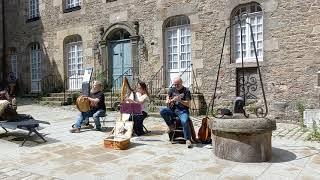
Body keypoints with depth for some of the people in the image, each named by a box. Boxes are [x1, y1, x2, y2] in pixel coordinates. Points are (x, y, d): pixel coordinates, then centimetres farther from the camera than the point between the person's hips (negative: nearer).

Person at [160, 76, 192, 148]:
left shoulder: (186, 91, 1)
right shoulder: (172, 90, 11)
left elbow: (188, 104, -6)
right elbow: (166, 101, 10)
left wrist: (180, 100, -21)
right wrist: (172, 100, -12)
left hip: (182, 110, -4)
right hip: (172, 109, 4)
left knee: (185, 121, -34)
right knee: (162, 111, -25)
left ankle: (188, 140, -21)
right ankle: (171, 125, -3)